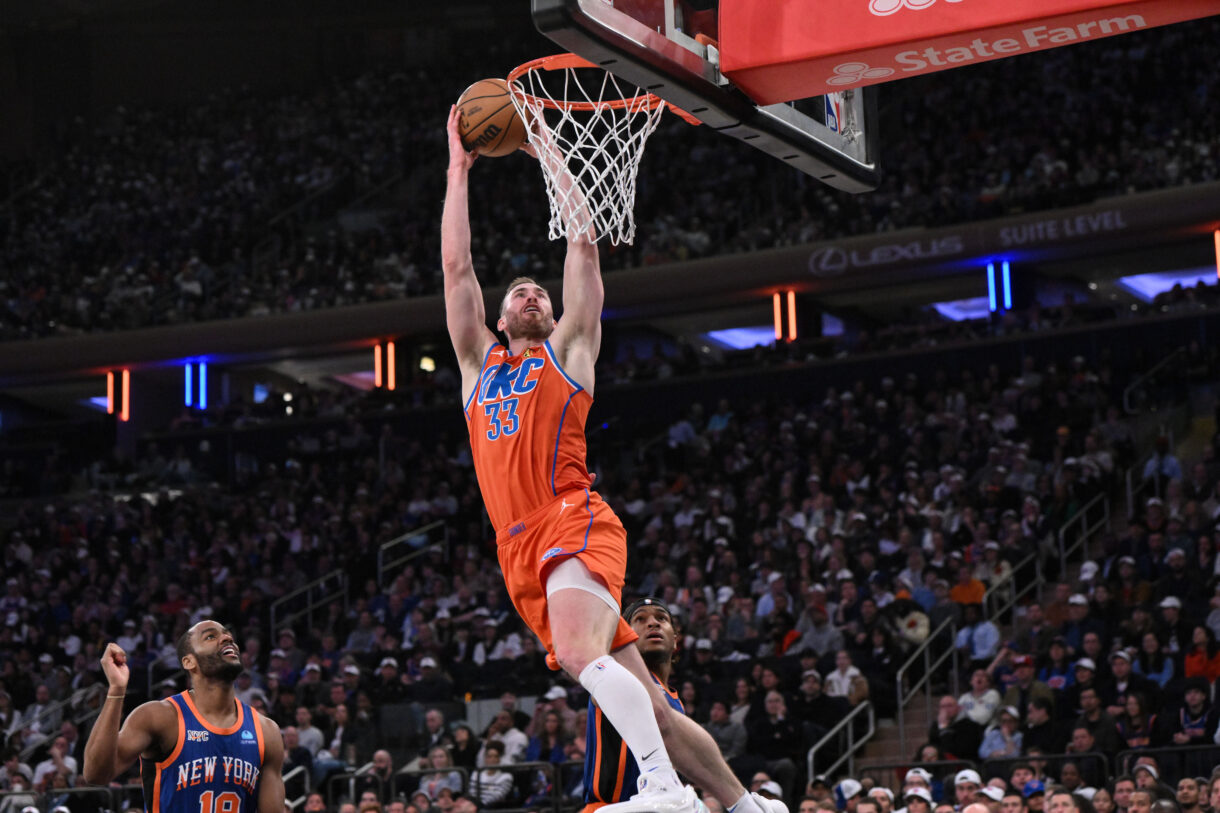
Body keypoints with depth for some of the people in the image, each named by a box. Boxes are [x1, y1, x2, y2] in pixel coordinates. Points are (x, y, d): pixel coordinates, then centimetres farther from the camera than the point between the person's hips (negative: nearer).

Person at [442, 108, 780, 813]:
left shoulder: (567, 351, 14)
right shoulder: (480, 364, 26)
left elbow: (584, 243, 9)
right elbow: (457, 267, 21)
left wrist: (546, 152, 15)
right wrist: (460, 169, 23)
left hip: (575, 523, -5)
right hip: (520, 550, 5)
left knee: (578, 651, -33)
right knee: (646, 706, 3)